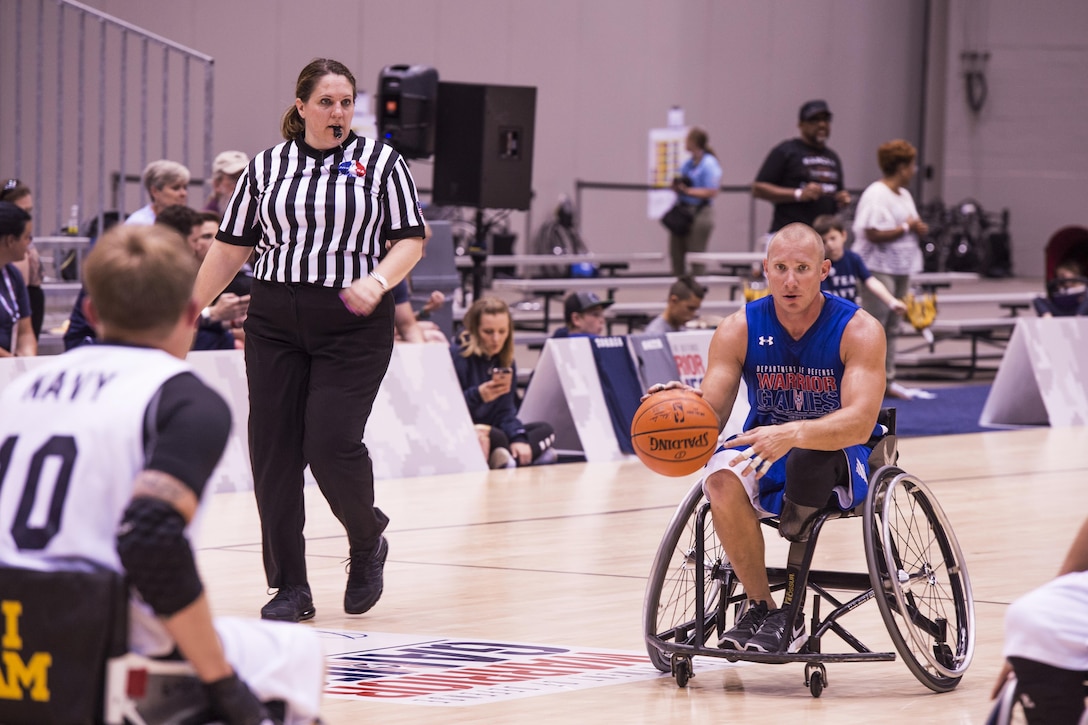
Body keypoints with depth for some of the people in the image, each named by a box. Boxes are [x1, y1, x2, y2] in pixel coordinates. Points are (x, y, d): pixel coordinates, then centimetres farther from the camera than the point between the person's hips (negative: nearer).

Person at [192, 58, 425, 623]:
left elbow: (410, 241, 2)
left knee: (332, 442, -14)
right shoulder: (265, 168, 10)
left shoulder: (381, 163, 4)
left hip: (353, 327, -3)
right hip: (275, 322, 3)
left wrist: (376, 281, -17)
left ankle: (368, 543, 16)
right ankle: (290, 587, 7)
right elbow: (230, 248, 13)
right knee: (274, 449, -1)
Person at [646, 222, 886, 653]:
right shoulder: (739, 330, -7)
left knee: (810, 456, -40)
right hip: (767, 457, 3)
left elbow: (860, 421, -29)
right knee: (721, 477, -32)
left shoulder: (859, 330, -16)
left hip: (842, 467, -3)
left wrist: (793, 434, -49)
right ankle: (761, 606, -16)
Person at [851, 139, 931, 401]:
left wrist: (919, 228, 0)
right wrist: (906, 228, -14)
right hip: (879, 268, -9)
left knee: (892, 327, 10)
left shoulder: (904, 195, 15)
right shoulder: (875, 195, -14)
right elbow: (873, 233, -22)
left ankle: (888, 381, 13)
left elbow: (913, 224, 23)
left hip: (901, 267, 9)